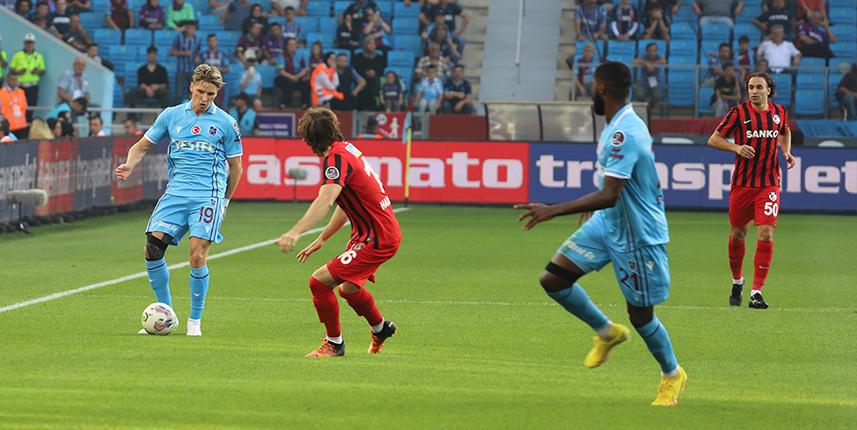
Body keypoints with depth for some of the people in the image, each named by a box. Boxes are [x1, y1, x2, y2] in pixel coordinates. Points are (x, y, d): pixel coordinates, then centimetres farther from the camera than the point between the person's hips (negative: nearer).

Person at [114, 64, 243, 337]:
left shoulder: (226, 123, 2)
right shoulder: (171, 115, 9)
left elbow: (235, 166, 10)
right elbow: (143, 145, 15)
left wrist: (224, 201, 10)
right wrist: (129, 166, -4)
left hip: (208, 196, -3)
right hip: (175, 193, 3)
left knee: (197, 256, -15)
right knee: (152, 248, -9)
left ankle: (195, 320, 2)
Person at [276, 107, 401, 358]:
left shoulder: (337, 157, -20)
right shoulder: (347, 149, 10)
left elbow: (325, 200, -38)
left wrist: (296, 232, -49)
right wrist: (321, 239, 24)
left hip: (377, 238, -10)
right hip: (387, 231, 10)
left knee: (320, 281, -13)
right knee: (349, 288, 30)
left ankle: (334, 344, 2)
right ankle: (381, 329, 55)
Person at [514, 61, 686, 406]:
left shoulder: (624, 134, -28)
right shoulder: (619, 125, 3)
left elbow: (609, 196, -32)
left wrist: (553, 211, -33)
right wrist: (595, 203, 33)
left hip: (637, 233, -9)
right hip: (608, 223, 9)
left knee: (640, 314, 5)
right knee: (553, 279, 0)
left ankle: (672, 375, 30)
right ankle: (607, 332, 21)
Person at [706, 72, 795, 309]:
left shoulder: (779, 112, 5)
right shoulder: (739, 112, -5)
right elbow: (713, 139, -2)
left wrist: (786, 151, 8)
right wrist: (737, 147, -19)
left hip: (769, 185, 1)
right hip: (742, 183, -1)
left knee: (766, 235, -12)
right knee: (737, 234, 10)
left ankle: (756, 293, -10)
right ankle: (737, 281, 36)